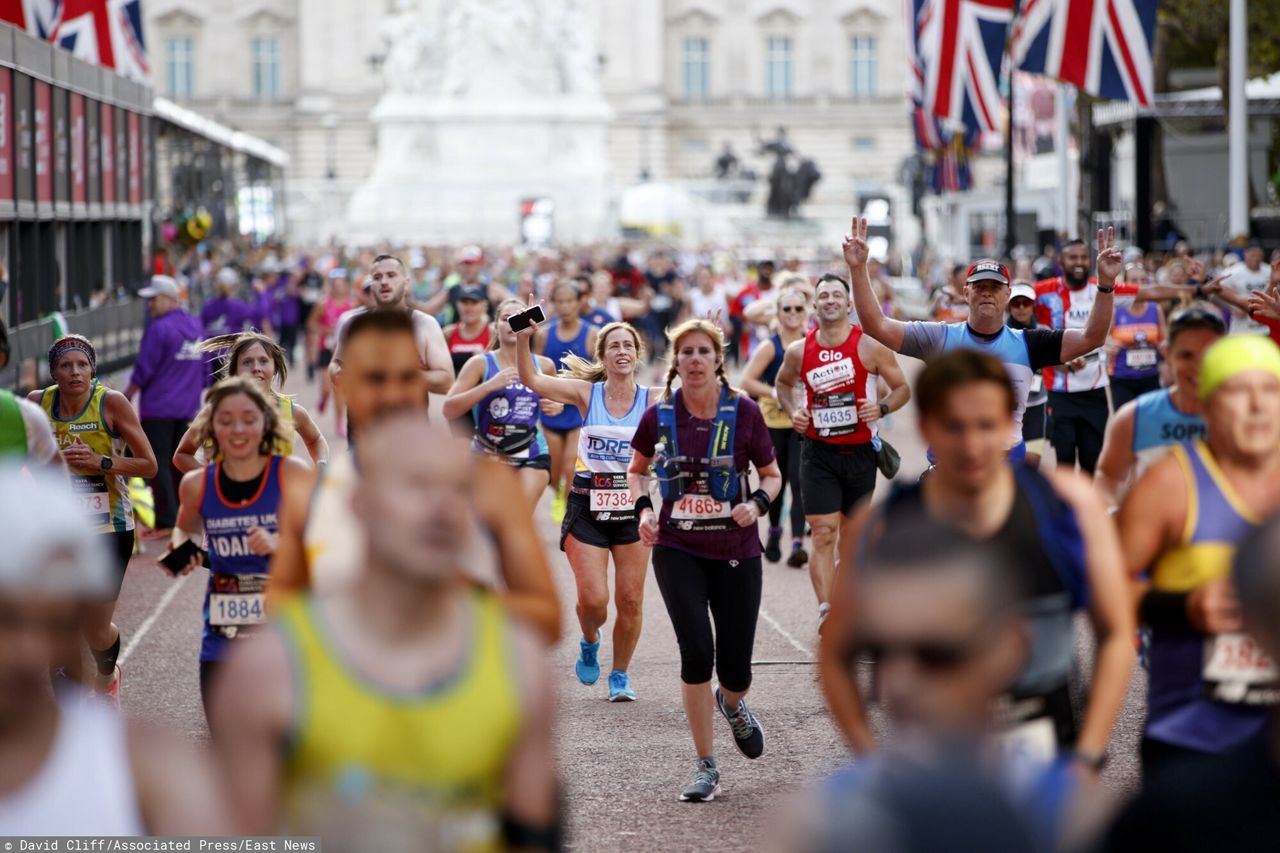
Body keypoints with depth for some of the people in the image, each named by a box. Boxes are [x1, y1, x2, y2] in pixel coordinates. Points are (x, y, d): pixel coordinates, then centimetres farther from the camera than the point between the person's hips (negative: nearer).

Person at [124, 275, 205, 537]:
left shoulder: (159, 328, -14)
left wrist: (126, 398, -2)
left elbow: (143, 371, -13)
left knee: (158, 465, -4)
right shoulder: (196, 326, 9)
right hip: (187, 408, 7)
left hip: (158, 408, -7)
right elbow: (204, 369, 15)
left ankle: (166, 521, -7)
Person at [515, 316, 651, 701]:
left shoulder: (653, 400, -1)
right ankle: (589, 642, 26)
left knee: (630, 600, 2)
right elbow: (531, 380, -11)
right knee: (593, 599, -9)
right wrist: (522, 339, -25)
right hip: (587, 509, -1)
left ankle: (620, 674, 22)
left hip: (633, 509, 1)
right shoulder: (586, 394, -2)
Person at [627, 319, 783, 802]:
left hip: (736, 551, 0)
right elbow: (637, 469, 15)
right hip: (677, 549, 0)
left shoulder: (744, 412, -7)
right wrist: (643, 508, -3)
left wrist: (758, 504, -15)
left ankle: (732, 705, 42)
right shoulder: (659, 415, -3)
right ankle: (706, 768, -2)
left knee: (735, 669, 1)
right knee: (697, 652, -16)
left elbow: (772, 475, 5)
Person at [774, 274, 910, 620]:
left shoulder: (870, 347, -7)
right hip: (818, 452, 0)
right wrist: (792, 411, 1)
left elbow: (902, 388, 1)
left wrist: (882, 408, -18)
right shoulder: (799, 351, 0)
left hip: (860, 452, 0)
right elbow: (783, 383, 20)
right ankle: (826, 611, -19)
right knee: (823, 534, -13)